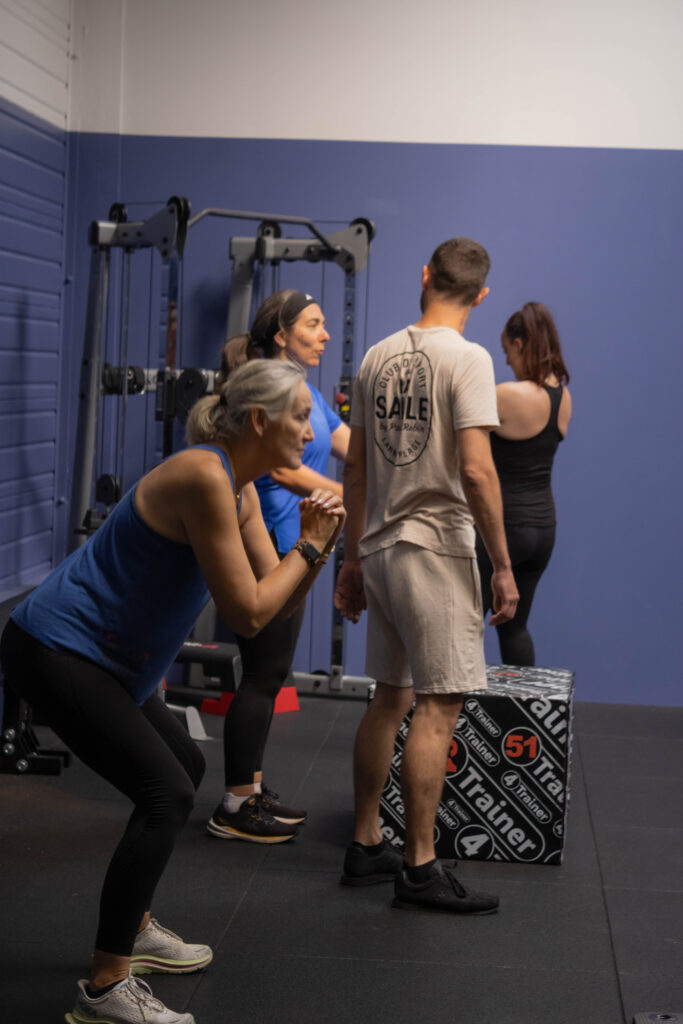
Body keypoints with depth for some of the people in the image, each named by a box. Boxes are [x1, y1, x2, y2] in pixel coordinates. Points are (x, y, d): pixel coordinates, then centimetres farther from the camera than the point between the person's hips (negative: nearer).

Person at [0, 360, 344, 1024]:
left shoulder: (240, 489, 9)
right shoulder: (204, 478, -22)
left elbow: (276, 602, 10)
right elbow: (248, 614, -22)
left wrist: (316, 544, -6)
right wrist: (307, 544, -10)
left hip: (98, 655, 11)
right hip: (54, 651, -11)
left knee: (184, 768, 21)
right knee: (166, 794, -15)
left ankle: (133, 931, 34)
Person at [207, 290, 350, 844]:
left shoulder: (305, 389, 16)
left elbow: (353, 446, 15)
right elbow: (284, 470, -22)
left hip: (287, 549, 10)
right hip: (266, 549, -10)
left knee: (269, 674, 14)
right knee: (263, 675, -5)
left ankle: (252, 792, 23)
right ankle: (235, 808, 2)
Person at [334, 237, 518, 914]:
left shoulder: (377, 357, 10)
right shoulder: (466, 358, -11)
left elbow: (355, 468, 13)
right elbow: (475, 470, -19)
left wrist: (354, 558, 20)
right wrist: (502, 566, -13)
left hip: (382, 549, 8)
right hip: (436, 549, -8)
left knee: (390, 698, 16)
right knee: (439, 706, -5)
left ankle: (366, 847, 22)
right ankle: (420, 868, -3)